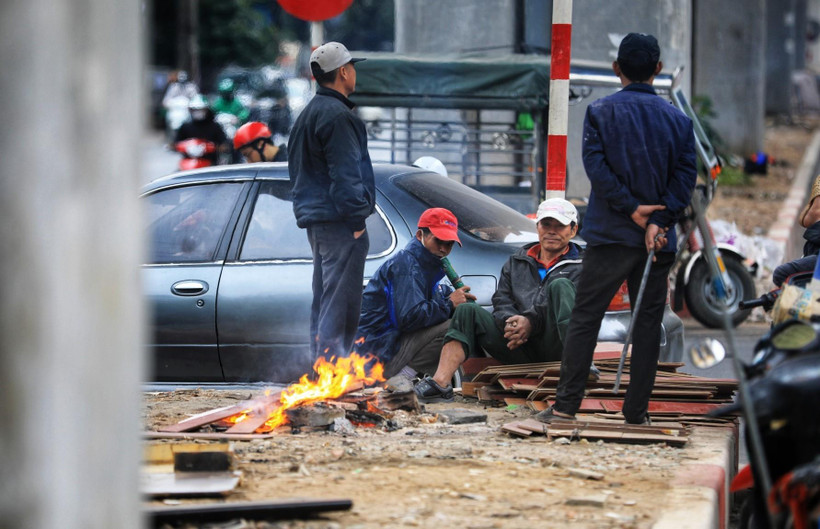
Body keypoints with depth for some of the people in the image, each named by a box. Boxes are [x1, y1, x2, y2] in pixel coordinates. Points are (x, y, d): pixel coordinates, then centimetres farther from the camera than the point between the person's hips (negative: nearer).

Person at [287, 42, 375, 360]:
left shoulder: (309, 114, 19)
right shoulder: (336, 116, -15)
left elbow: (296, 169, 24)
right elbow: (345, 175, -19)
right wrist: (356, 217, -15)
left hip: (316, 221, 10)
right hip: (339, 223, -10)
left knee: (324, 302, 15)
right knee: (339, 304, -10)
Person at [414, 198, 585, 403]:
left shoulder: (580, 266, 11)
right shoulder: (516, 262, 26)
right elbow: (501, 301, 14)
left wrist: (531, 322, -21)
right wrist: (509, 323, -11)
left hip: (556, 345, -4)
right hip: (521, 350, 4)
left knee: (560, 285, -26)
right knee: (468, 311, -8)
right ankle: (441, 382, -27)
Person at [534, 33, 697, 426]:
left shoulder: (600, 112, -1)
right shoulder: (678, 120, 4)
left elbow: (595, 164, -12)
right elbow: (685, 176, -4)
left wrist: (631, 209, -10)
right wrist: (659, 221, -10)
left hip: (609, 234, -1)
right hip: (657, 239, 2)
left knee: (585, 318, 3)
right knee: (648, 323, 8)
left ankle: (566, 404, -1)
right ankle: (637, 411, 8)